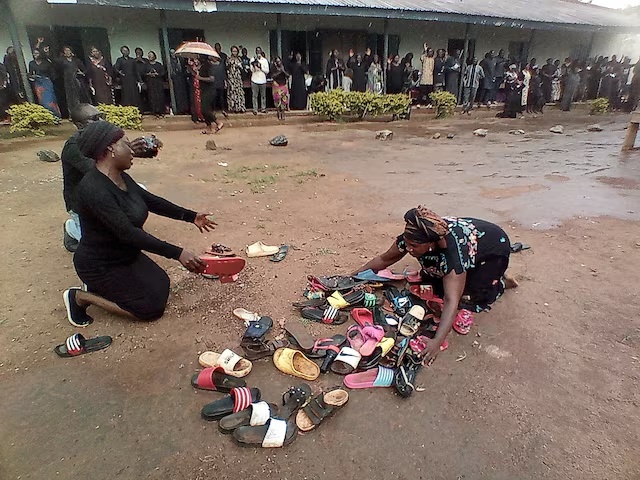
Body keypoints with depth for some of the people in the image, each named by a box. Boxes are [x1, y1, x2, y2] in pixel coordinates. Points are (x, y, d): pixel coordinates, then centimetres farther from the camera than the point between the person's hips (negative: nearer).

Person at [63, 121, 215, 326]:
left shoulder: (121, 177, -3)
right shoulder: (94, 189, -31)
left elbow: (152, 201, 7)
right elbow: (128, 233, -36)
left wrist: (191, 216, 5)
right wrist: (177, 253, -38)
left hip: (126, 255, 9)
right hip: (101, 265, -9)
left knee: (161, 286, 11)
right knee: (152, 307, -6)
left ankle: (100, 288, 19)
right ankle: (80, 297, 6)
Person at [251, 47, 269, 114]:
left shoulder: (265, 60, 10)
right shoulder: (253, 59, 6)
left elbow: (267, 71, 4)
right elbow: (252, 70, -4)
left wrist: (261, 67, -9)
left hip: (263, 80, 2)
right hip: (255, 80, -1)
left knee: (263, 96, 5)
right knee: (254, 96, -3)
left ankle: (263, 108, 14)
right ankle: (255, 109, 1)